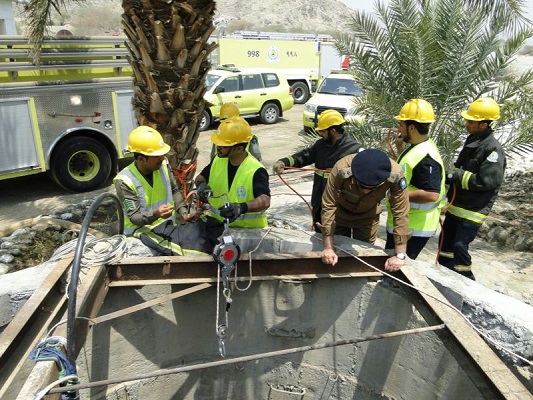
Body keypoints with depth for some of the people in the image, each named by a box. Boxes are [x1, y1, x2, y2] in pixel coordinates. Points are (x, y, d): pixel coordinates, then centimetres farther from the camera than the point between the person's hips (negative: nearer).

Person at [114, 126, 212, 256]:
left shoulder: (163, 165, -2)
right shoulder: (125, 181, -16)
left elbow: (175, 191, 11)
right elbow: (134, 217, -18)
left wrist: (183, 212, -5)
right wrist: (154, 215, -38)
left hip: (168, 224, 6)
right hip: (143, 229, -6)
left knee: (198, 227, -20)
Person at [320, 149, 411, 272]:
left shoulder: (395, 176, -37)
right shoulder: (341, 170, -40)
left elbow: (401, 213, -29)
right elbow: (328, 206, -32)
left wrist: (399, 255, -27)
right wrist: (328, 247, -31)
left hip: (368, 216, 1)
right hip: (341, 212, -1)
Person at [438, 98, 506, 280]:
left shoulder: (493, 149, -21)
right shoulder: (472, 140, 8)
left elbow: (488, 181, -26)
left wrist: (457, 176, -20)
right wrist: (451, 175, 0)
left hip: (473, 210, -9)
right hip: (456, 204, 9)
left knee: (460, 246, -5)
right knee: (445, 241, 16)